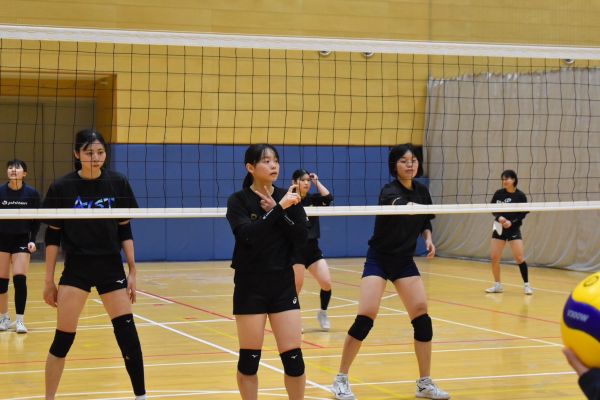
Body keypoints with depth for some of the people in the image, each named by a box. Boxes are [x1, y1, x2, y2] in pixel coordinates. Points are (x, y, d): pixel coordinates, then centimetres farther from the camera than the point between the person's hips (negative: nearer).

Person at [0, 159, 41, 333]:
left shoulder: (32, 193, -6)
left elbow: (36, 221, 2)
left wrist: (32, 240, -8)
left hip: (22, 240, -1)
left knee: (20, 279, -10)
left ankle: (20, 321, -3)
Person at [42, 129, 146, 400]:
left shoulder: (117, 183, -2)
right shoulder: (62, 187, -7)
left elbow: (125, 231, 5)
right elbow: (52, 236, -1)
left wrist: (132, 272, 2)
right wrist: (49, 280, -2)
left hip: (111, 267, 2)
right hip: (76, 268, -2)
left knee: (127, 334, -2)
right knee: (63, 338, -3)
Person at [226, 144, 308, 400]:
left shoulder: (288, 198, 5)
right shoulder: (238, 201, -6)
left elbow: (301, 238, -5)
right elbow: (248, 234, -23)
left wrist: (278, 211, -14)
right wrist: (279, 208, -26)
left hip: (283, 286, 3)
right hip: (250, 288, -3)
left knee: (293, 357, -1)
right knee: (249, 358, 2)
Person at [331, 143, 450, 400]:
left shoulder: (422, 191, 3)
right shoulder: (390, 191, -18)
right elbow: (396, 204, -42)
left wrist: (428, 238, -4)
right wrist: (408, 206, -65)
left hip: (404, 261, 6)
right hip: (379, 259, -6)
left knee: (422, 318, -4)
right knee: (365, 318, -15)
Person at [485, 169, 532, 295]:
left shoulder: (520, 196, -9)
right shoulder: (499, 193, -2)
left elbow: (523, 213, -5)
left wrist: (512, 222, -18)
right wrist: (499, 217, -13)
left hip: (514, 229, -3)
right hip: (499, 228, 3)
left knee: (519, 258, -9)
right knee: (494, 258, 1)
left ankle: (527, 285, 4)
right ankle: (498, 285, 16)